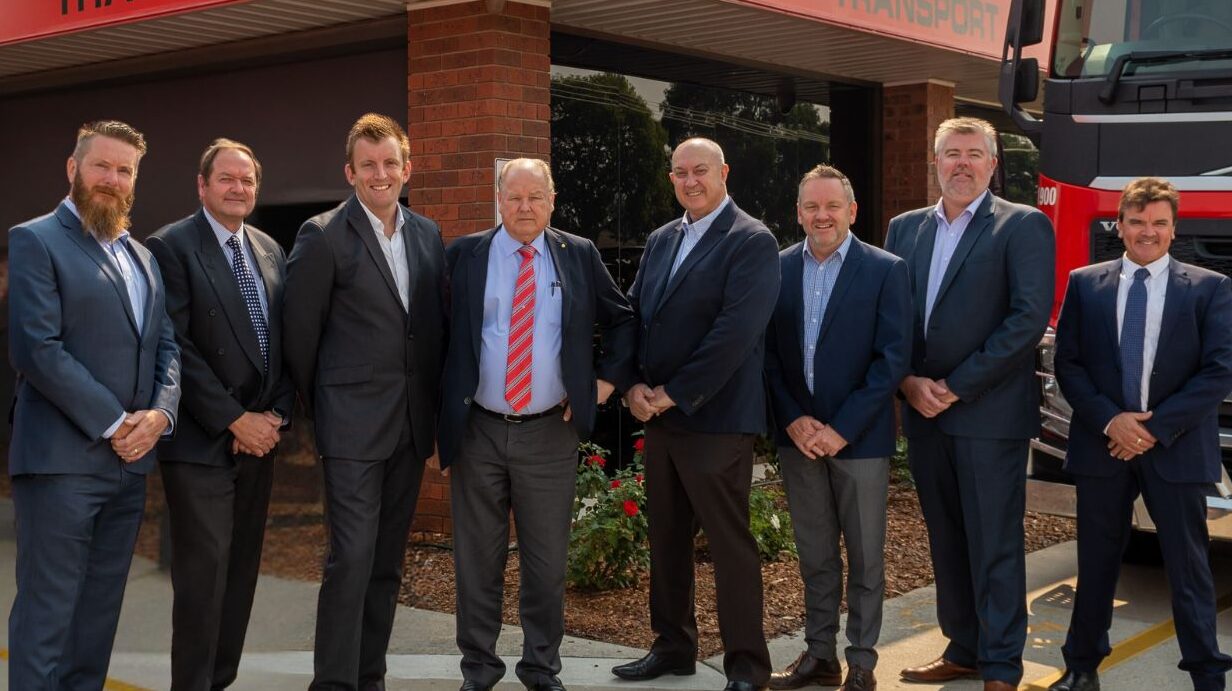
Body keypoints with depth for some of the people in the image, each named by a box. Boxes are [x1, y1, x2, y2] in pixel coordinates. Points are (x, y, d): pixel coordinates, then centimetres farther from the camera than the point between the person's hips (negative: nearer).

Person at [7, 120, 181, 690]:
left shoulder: (142, 257, 18)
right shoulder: (34, 241, -5)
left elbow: (166, 346, 15)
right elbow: (36, 349, -15)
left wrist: (159, 413, -5)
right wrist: (113, 423, -14)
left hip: (130, 461, 7)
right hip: (62, 460, -7)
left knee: (99, 612, 12)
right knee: (47, 612, -2)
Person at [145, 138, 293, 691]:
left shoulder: (270, 251, 13)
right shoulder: (171, 247, -7)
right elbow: (176, 348, -13)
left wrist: (276, 413, 0)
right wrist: (234, 421, -13)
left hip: (258, 436, 6)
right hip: (201, 440, -6)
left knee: (242, 572, 9)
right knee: (205, 573, -6)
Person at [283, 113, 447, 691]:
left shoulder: (428, 234, 10)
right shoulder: (323, 236, -7)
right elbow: (299, 334, -4)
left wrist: (435, 402, 11)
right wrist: (318, 410, 1)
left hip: (413, 422, 6)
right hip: (354, 425, -5)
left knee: (388, 560, 11)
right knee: (351, 558, -8)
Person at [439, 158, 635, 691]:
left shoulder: (579, 256, 5)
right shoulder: (463, 255, 2)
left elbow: (622, 321, 14)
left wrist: (606, 379, 3)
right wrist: (440, 414, 1)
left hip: (550, 432, 0)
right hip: (477, 431, 0)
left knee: (547, 562, 8)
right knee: (477, 561, 8)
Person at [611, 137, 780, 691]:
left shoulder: (751, 241, -9)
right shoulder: (659, 241, 15)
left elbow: (736, 332, -18)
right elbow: (632, 315, 12)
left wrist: (673, 394, -16)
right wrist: (633, 385, -4)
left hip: (715, 419, -7)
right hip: (657, 416, 7)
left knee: (730, 543, -1)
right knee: (666, 537, 15)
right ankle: (672, 646, 28)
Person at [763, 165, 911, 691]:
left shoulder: (886, 271, -5)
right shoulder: (777, 268, 4)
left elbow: (893, 357, -9)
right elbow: (768, 352, 5)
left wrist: (841, 428, -14)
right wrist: (794, 420, -8)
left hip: (859, 437, -3)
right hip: (798, 435, 3)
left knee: (865, 556, 6)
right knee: (814, 554, 12)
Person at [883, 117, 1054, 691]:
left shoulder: (1024, 227, -4)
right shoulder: (905, 228, 12)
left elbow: (1030, 317, -13)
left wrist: (958, 386, -15)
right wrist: (909, 382, -6)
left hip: (990, 413, -5)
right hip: (923, 412, 5)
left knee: (994, 546, 0)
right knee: (946, 541, 13)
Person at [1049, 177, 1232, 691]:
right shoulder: (1085, 284, 5)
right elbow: (1067, 363, 2)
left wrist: (1157, 426, -13)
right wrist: (1109, 421, -12)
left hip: (1177, 449, -1)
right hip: (1101, 444, 2)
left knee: (1188, 566, 5)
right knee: (1096, 562, 12)